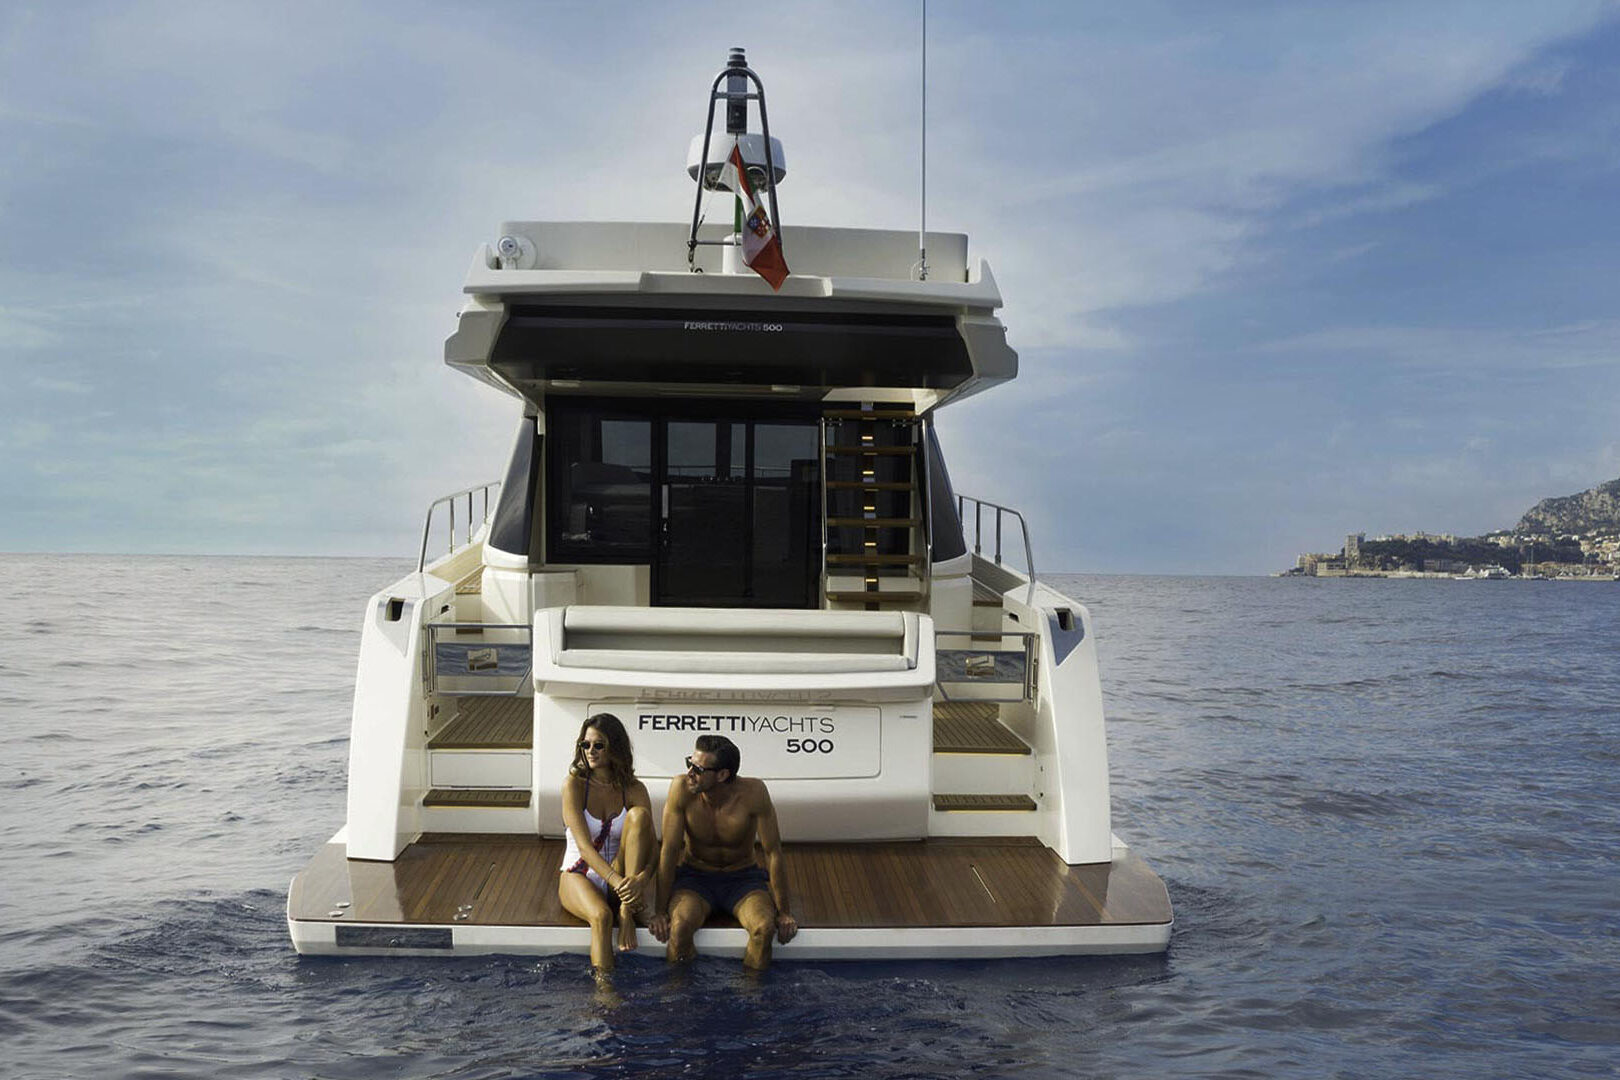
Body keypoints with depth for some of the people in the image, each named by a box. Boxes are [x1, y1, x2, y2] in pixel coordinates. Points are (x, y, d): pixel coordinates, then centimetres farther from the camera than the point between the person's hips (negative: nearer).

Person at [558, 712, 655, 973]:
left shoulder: (634, 790, -2)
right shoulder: (574, 784, -8)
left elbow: (653, 847, -10)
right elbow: (584, 846, -20)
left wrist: (642, 878, -34)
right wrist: (618, 882, -35)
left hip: (621, 878, 2)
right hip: (579, 876, -2)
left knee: (639, 814, -23)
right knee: (601, 915, -37)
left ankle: (626, 912, -28)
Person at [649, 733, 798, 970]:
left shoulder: (753, 792, -22)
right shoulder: (681, 788, -20)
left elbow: (773, 852, -14)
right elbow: (669, 850, -14)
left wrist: (783, 912, -10)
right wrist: (661, 911, -13)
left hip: (743, 877, 0)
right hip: (694, 875, 0)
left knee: (764, 928, -27)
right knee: (680, 925, -29)